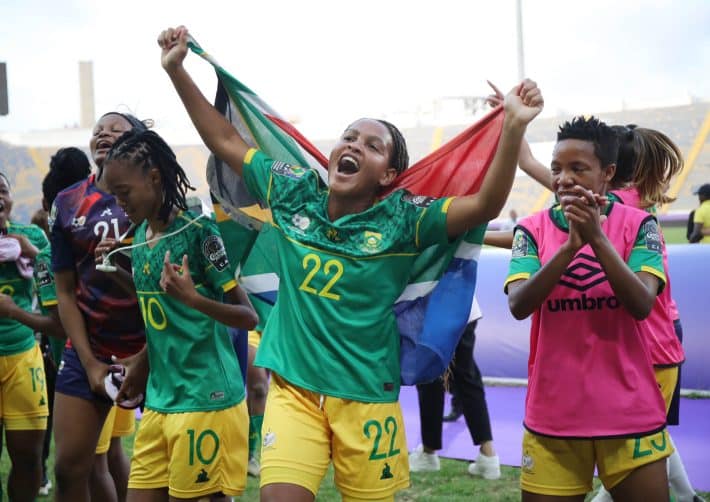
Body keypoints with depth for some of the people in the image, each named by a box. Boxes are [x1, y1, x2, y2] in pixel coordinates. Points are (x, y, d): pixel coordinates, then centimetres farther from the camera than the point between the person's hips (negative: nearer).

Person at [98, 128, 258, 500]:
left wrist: (193, 298, -27)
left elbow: (248, 317, -12)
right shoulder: (140, 236, 10)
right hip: (159, 400, 7)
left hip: (205, 399, -7)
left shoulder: (198, 231, -11)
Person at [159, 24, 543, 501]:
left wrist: (513, 127, -30)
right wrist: (177, 69, 7)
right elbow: (225, 140, 9)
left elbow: (485, 205, -18)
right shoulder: (296, 193, 1)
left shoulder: (402, 218, -8)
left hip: (366, 396, -1)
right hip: (293, 388, 2)